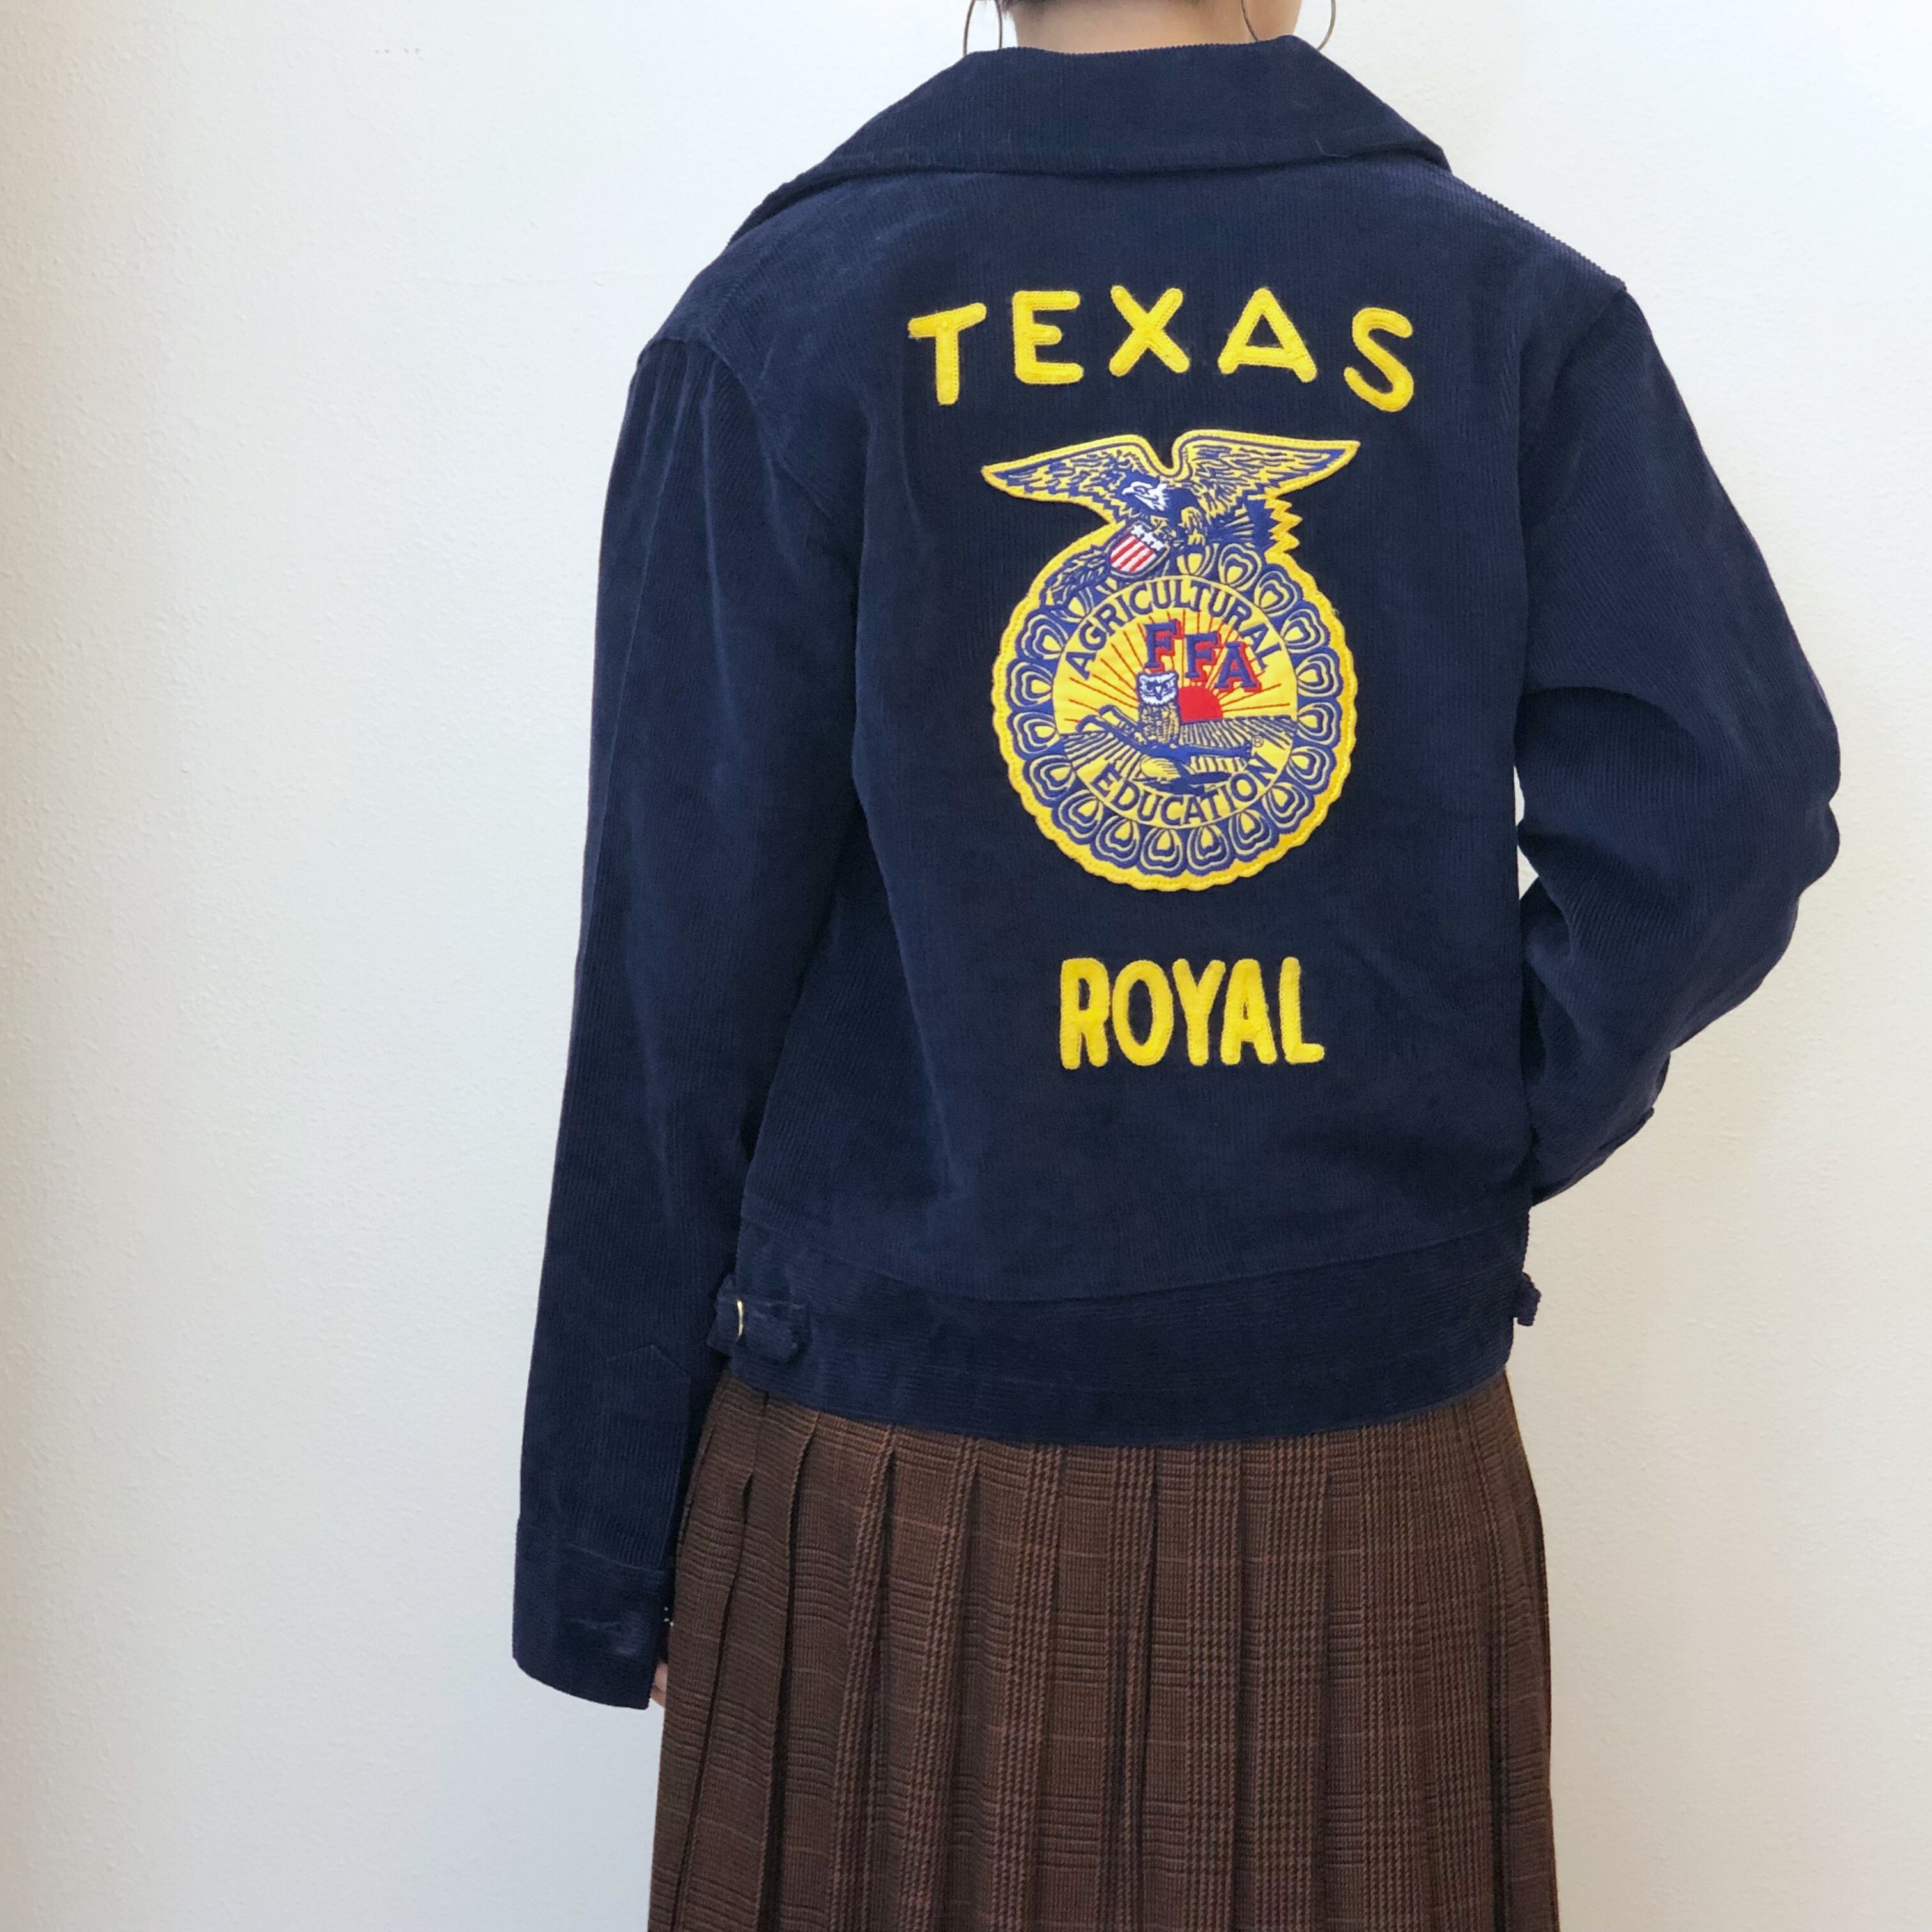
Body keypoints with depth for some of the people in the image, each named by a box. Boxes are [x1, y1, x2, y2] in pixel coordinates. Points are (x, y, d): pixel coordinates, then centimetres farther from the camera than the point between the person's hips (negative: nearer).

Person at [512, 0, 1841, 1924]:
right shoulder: (1524, 312, 0)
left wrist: (596, 1548, 0)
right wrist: (1469, 1155, -1)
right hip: (1377, 1505, 1)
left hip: (894, 1506, -1)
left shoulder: (782, 323, -5)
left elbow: (678, 986, -6)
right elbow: (1723, 808, -14)